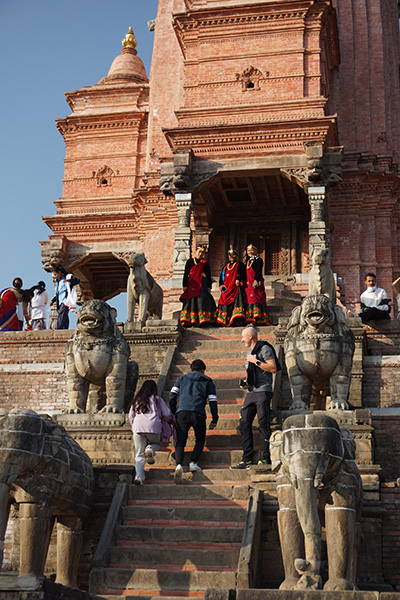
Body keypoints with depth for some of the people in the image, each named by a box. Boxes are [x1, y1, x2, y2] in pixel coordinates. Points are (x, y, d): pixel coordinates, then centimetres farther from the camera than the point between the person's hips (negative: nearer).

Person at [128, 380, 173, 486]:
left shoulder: (137, 401, 22)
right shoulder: (157, 399, 15)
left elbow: (130, 416, 21)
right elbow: (167, 414, 13)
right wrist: (171, 420, 34)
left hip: (138, 427, 2)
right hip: (153, 426, -2)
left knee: (139, 455, 6)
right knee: (156, 444, 26)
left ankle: (139, 476, -14)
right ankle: (150, 448, -9)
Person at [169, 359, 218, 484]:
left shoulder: (182, 379, 25)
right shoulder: (207, 382, 21)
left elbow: (172, 395, 14)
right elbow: (213, 401, 14)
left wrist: (172, 412, 19)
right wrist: (214, 419, 18)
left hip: (182, 412, 1)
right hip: (198, 414, -1)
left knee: (180, 441, 0)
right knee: (200, 440, 20)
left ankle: (179, 465, -24)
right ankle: (193, 462, 1)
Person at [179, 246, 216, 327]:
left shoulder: (205, 263, 12)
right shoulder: (190, 261, 12)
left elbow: (208, 275, 12)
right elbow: (186, 274, 9)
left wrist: (209, 286, 3)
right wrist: (185, 285, 0)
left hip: (202, 285, 0)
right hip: (191, 285, 0)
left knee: (202, 301, -9)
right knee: (191, 301, -7)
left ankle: (203, 320, -12)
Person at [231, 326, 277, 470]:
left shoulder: (264, 349, -3)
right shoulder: (250, 352, 23)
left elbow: (273, 368, -13)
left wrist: (256, 361, -12)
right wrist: (246, 382, 13)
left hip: (263, 391, -8)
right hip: (251, 393, 8)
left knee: (263, 424, -9)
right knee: (244, 424, 1)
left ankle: (267, 458, -4)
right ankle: (247, 459, 4)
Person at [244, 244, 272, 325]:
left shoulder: (258, 260, 2)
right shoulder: (248, 261, 23)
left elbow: (258, 271, -13)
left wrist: (256, 280, -26)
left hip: (256, 283, -7)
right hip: (248, 284, 7)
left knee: (255, 299, -17)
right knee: (250, 300, 0)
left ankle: (255, 320, -26)